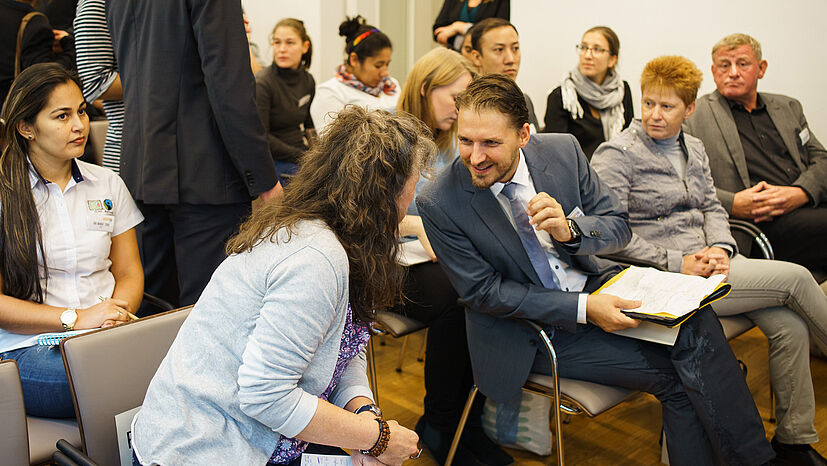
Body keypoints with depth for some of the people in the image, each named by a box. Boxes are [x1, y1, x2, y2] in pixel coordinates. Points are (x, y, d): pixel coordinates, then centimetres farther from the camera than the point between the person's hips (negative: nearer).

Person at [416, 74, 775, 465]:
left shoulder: (562, 150, -7)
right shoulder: (439, 204, -17)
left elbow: (619, 227, 0)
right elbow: (483, 292, -14)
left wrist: (569, 230, -25)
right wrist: (582, 309, -23)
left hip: (595, 286, 4)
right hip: (532, 329, -4)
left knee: (695, 323, -22)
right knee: (673, 375, -19)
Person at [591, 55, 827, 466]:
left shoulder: (693, 148, 17)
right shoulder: (616, 155, -7)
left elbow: (711, 207, 19)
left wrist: (720, 248, -4)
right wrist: (677, 264, -16)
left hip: (711, 261, 7)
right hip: (664, 278, -7)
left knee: (790, 325, -14)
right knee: (794, 278, -16)